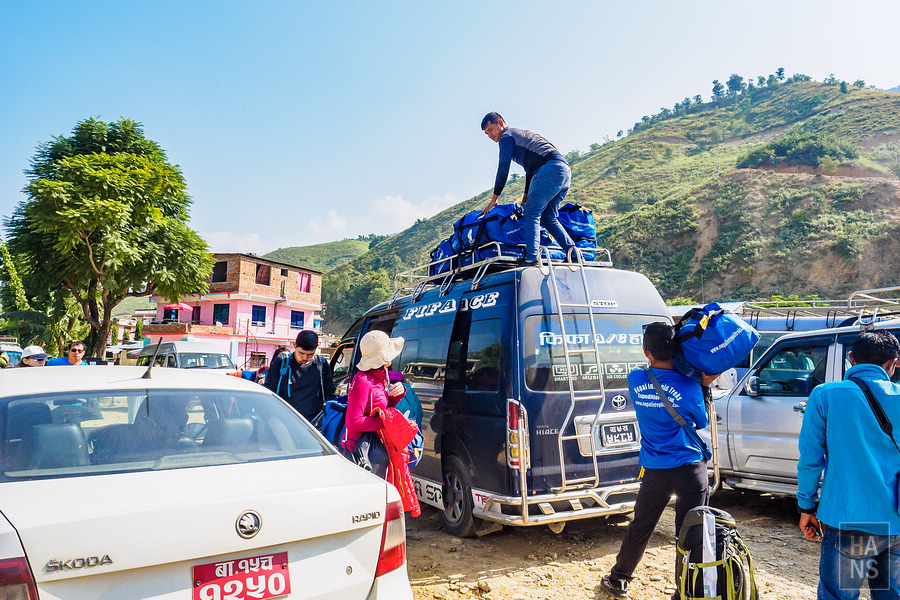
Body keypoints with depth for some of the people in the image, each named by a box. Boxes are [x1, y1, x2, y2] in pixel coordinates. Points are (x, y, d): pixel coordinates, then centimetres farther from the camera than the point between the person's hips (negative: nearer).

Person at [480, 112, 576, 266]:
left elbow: (503, 169, 0)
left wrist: (494, 199, 6)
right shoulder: (523, 133, 34)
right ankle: (572, 251, 2)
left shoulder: (506, 137, 6)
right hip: (565, 170, 9)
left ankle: (531, 257, -23)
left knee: (532, 213, -11)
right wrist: (526, 194, 32)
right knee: (548, 217, 12)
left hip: (550, 169, -9)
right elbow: (531, 168, 35)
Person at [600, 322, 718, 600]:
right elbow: (702, 422, 3)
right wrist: (704, 385, 9)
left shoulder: (635, 380, -7)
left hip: (654, 470, 3)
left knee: (640, 528, 17)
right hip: (690, 469, -2)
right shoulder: (689, 388, -14)